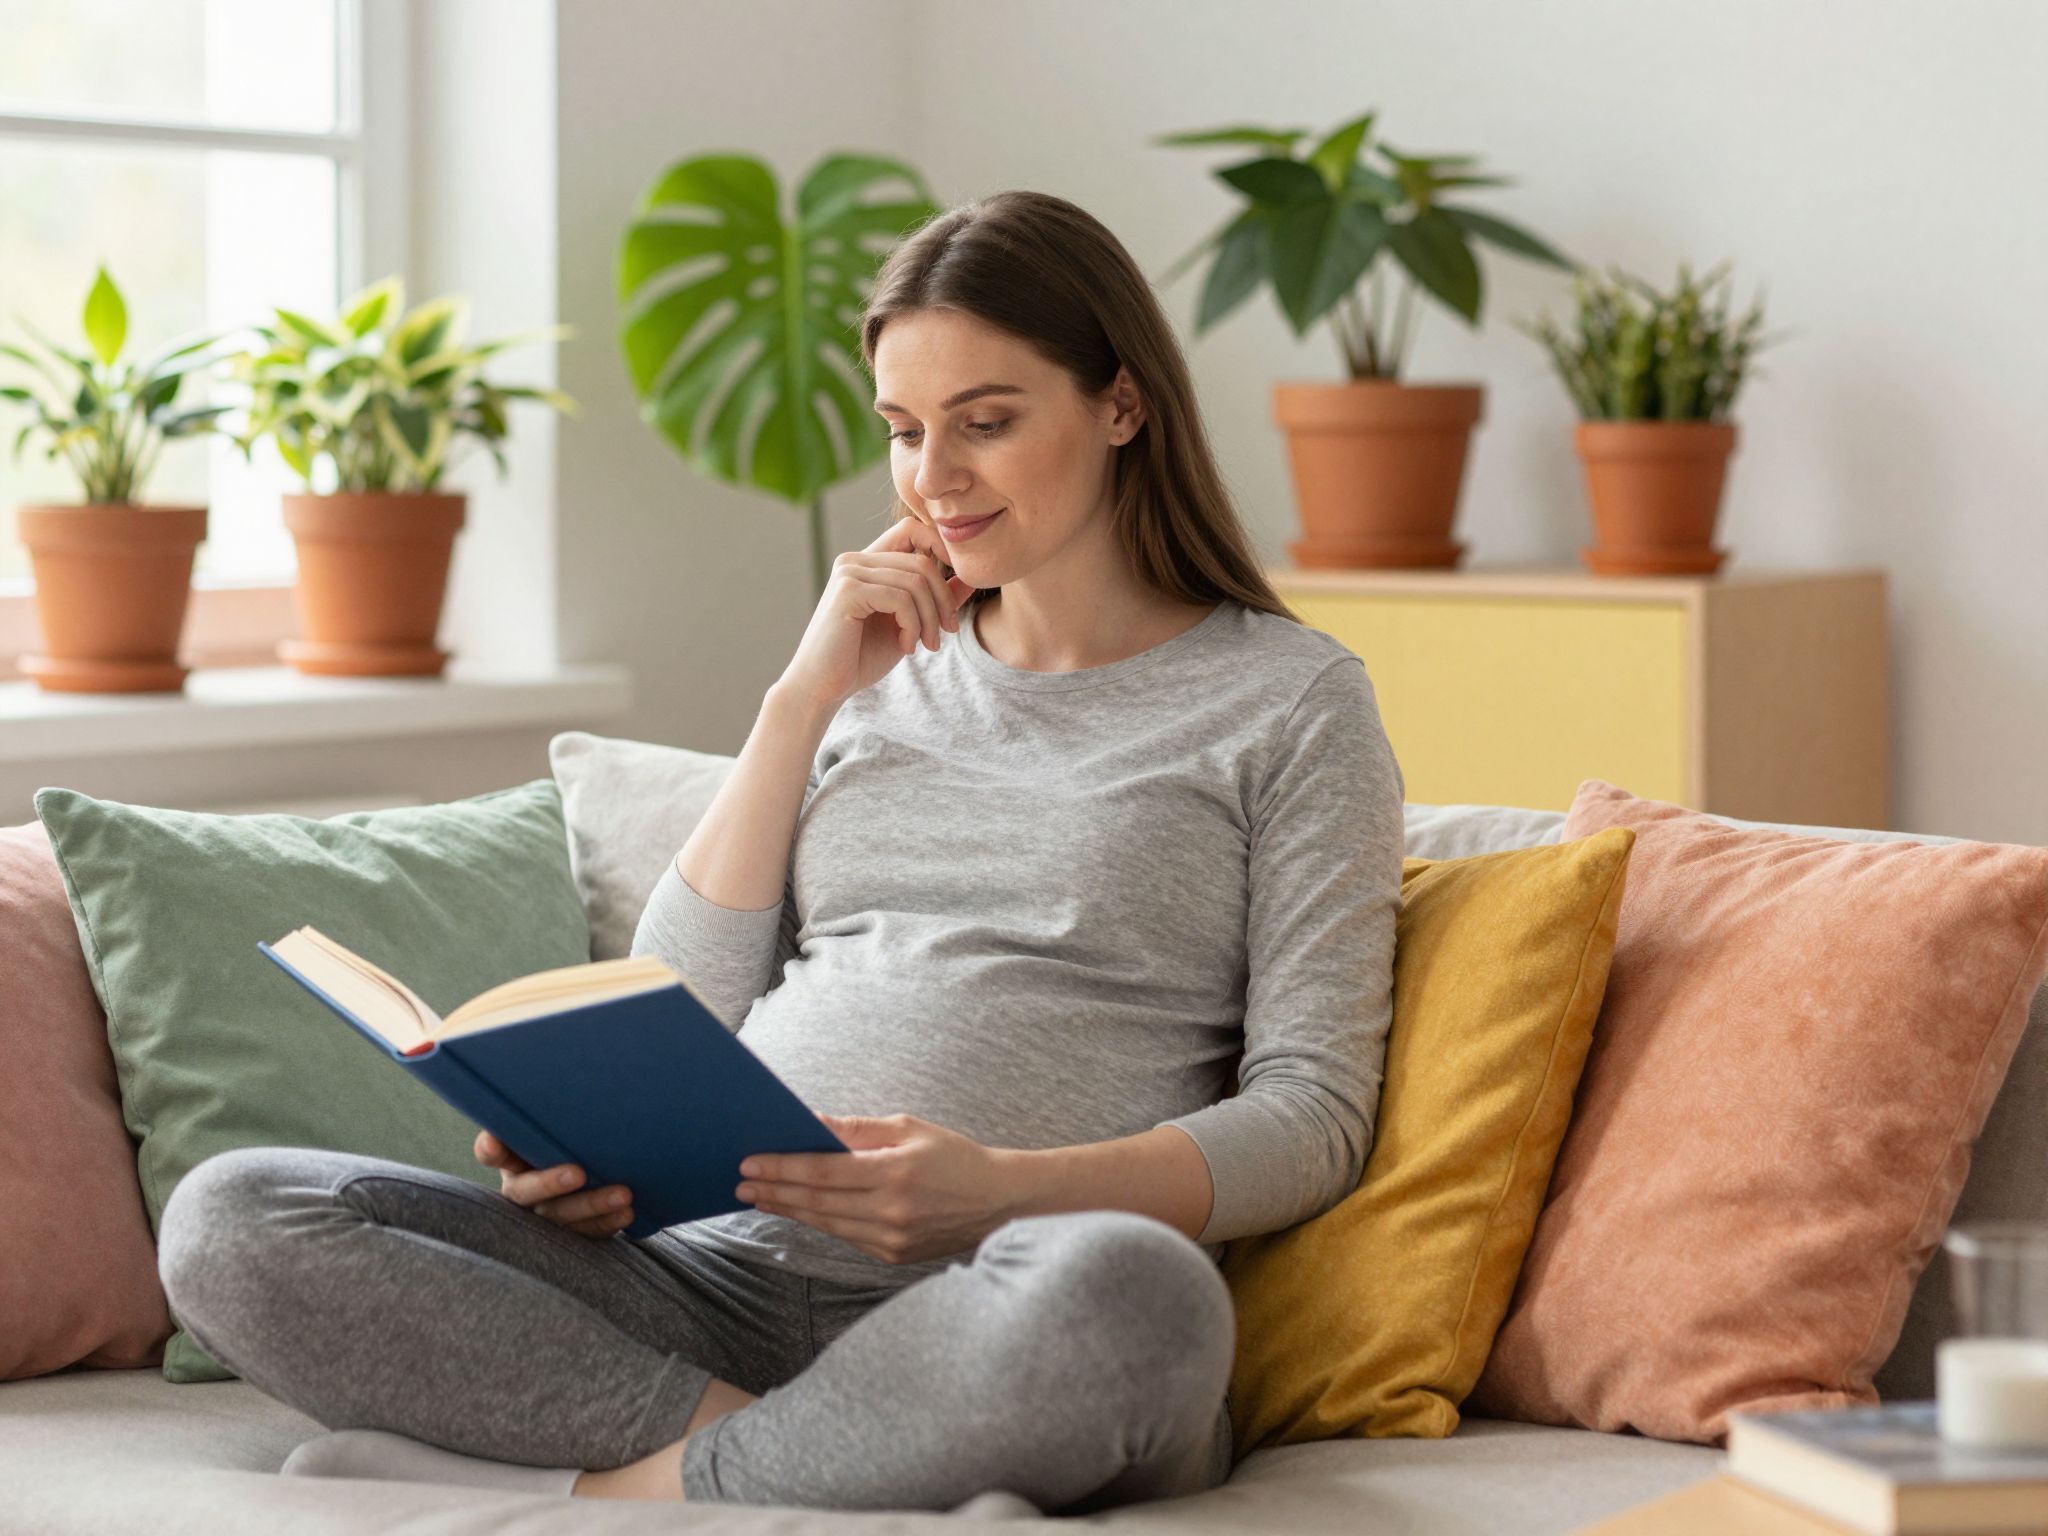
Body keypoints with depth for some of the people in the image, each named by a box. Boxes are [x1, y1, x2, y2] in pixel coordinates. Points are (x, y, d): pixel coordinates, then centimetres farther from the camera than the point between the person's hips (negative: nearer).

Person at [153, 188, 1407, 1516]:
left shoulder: (1288, 699, 9)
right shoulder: (885, 671, 23)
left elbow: (1315, 1114, -2)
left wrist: (1000, 1191, -18)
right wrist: (807, 697, 6)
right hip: (729, 1279, 5)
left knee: (1120, 1288, -43)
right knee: (232, 1220, -17)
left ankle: (596, 1479, -26)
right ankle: (757, 1447, -24)